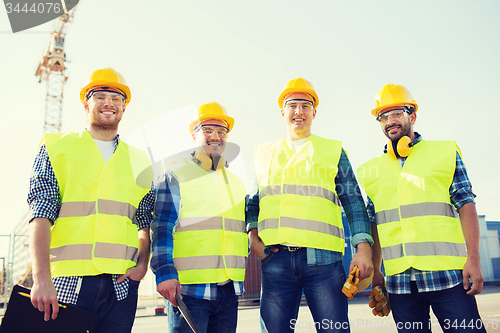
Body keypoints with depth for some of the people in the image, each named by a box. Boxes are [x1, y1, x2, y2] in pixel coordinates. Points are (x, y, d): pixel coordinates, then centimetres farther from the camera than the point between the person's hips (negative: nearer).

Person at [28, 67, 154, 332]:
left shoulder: (139, 161, 14)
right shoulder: (55, 147, 7)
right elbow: (41, 215, -4)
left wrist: (142, 264, -2)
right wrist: (41, 279, -15)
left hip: (121, 284, 3)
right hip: (67, 282, -2)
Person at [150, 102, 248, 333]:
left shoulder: (236, 182, 19)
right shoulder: (174, 175, 2)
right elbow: (161, 227, -6)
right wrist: (164, 271, -17)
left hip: (229, 290, 6)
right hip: (188, 288, -5)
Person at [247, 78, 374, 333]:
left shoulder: (333, 150, 14)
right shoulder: (264, 154, 20)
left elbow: (353, 202, 9)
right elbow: (254, 202, 20)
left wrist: (363, 249, -2)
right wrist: (253, 237, 2)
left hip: (322, 257, -1)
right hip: (276, 258, 2)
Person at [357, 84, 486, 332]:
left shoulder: (445, 153, 8)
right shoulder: (373, 170, 14)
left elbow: (466, 205, 2)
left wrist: (473, 258, -7)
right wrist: (375, 271, 11)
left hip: (446, 273, -2)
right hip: (399, 280, 2)